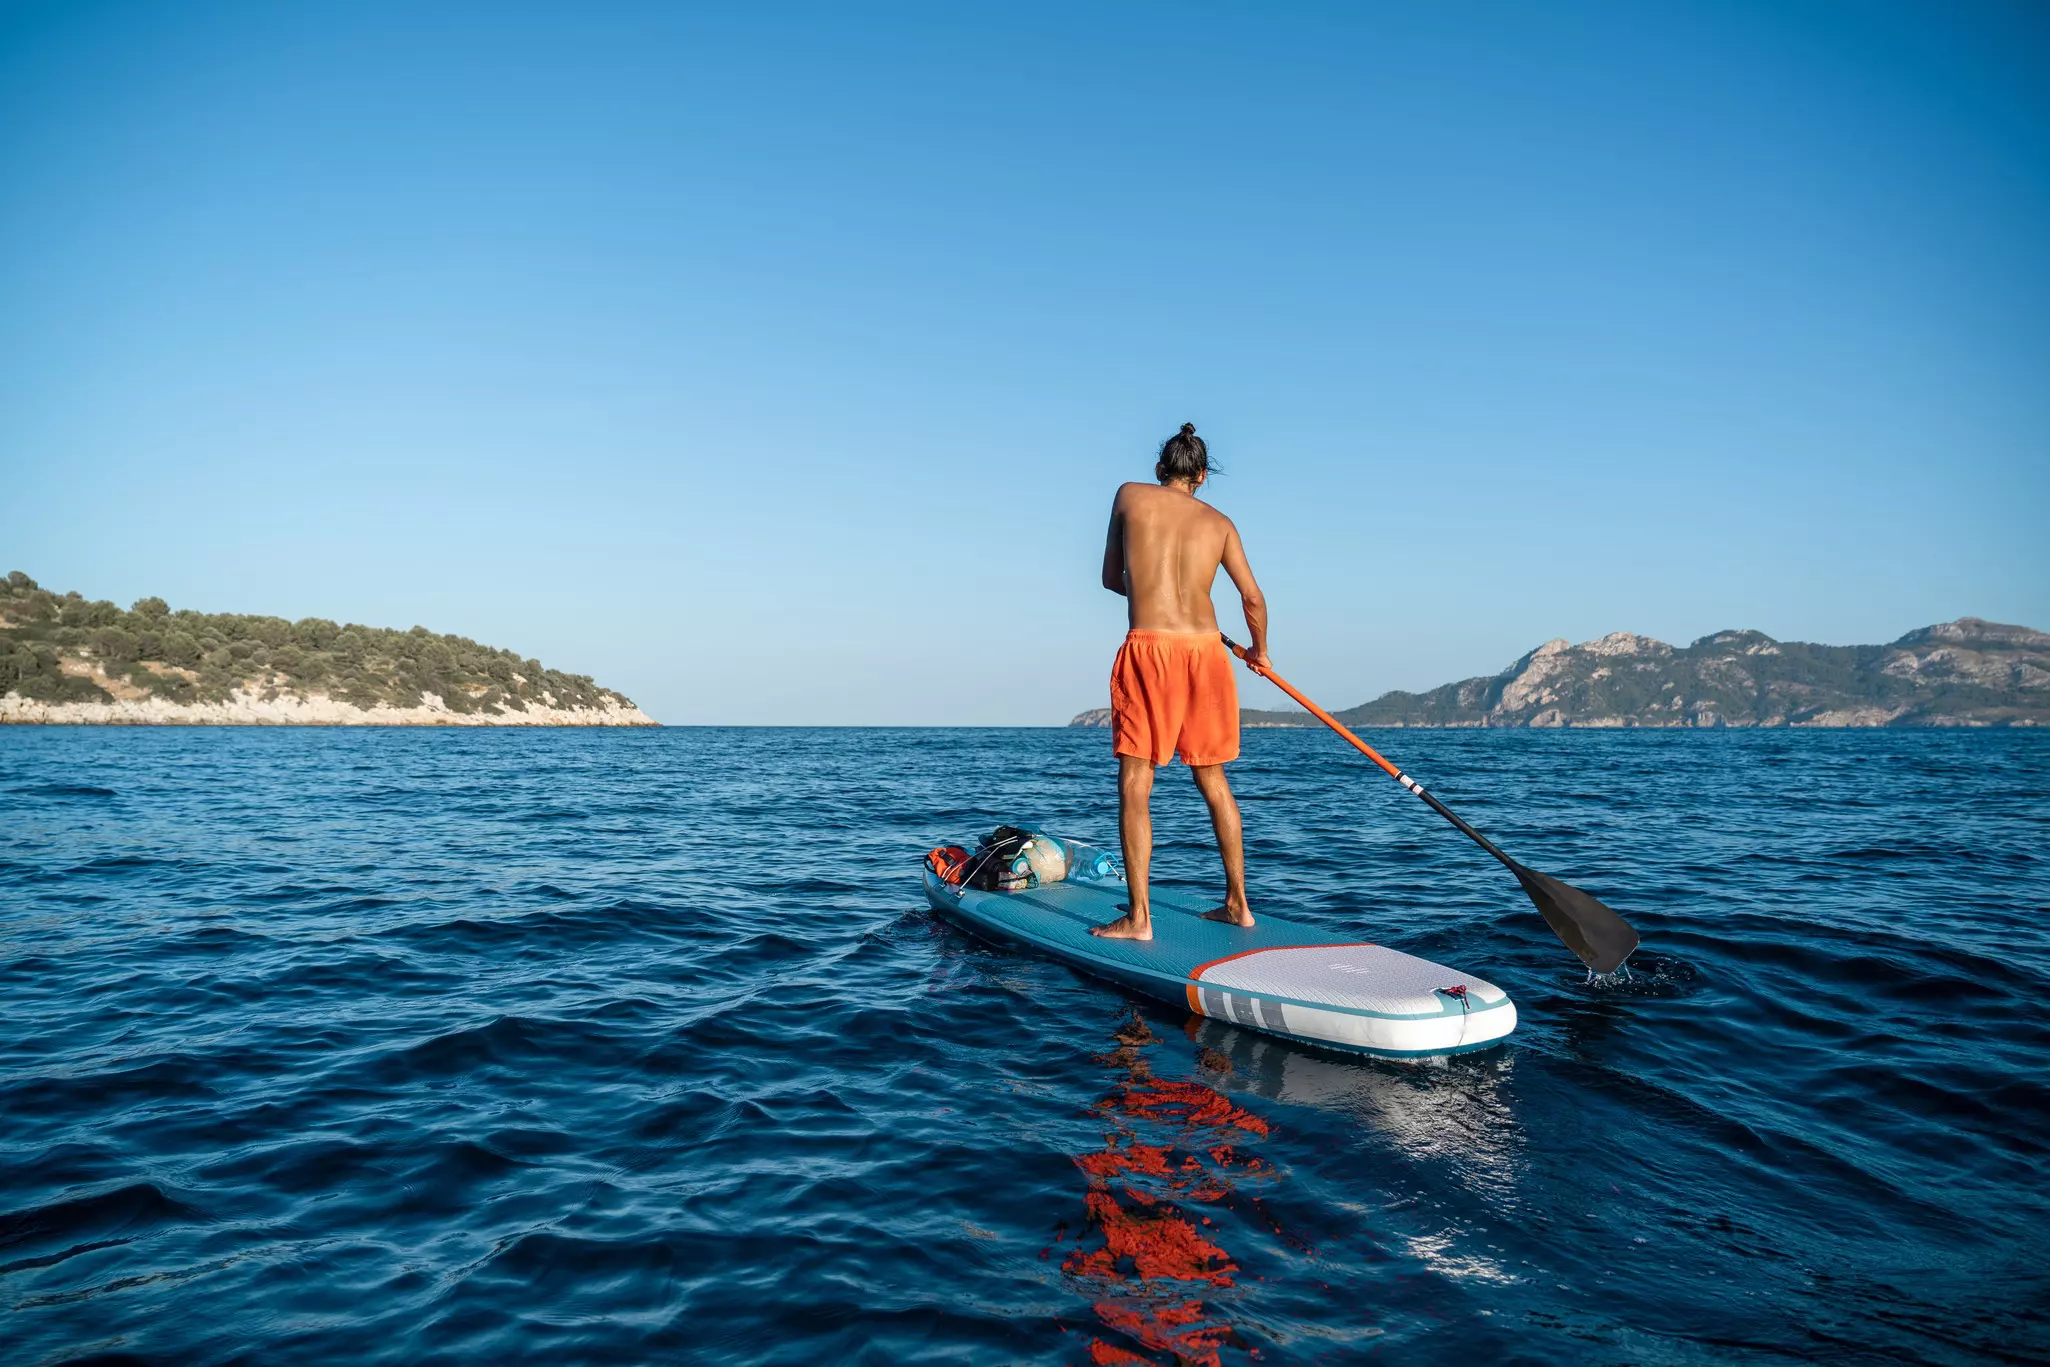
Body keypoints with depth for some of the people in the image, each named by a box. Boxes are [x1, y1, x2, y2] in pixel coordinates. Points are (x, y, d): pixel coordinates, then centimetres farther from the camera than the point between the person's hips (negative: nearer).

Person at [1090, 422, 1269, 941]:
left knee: (1135, 783, 0)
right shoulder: (1220, 522, 15)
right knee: (1212, 779, 15)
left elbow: (1111, 579, 18)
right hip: (1206, 647, 3)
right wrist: (1258, 651, 29)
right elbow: (1253, 598, 11)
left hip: (1149, 646, -3)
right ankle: (1238, 903, 20)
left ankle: (1139, 917, -5)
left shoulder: (1130, 495, 11)